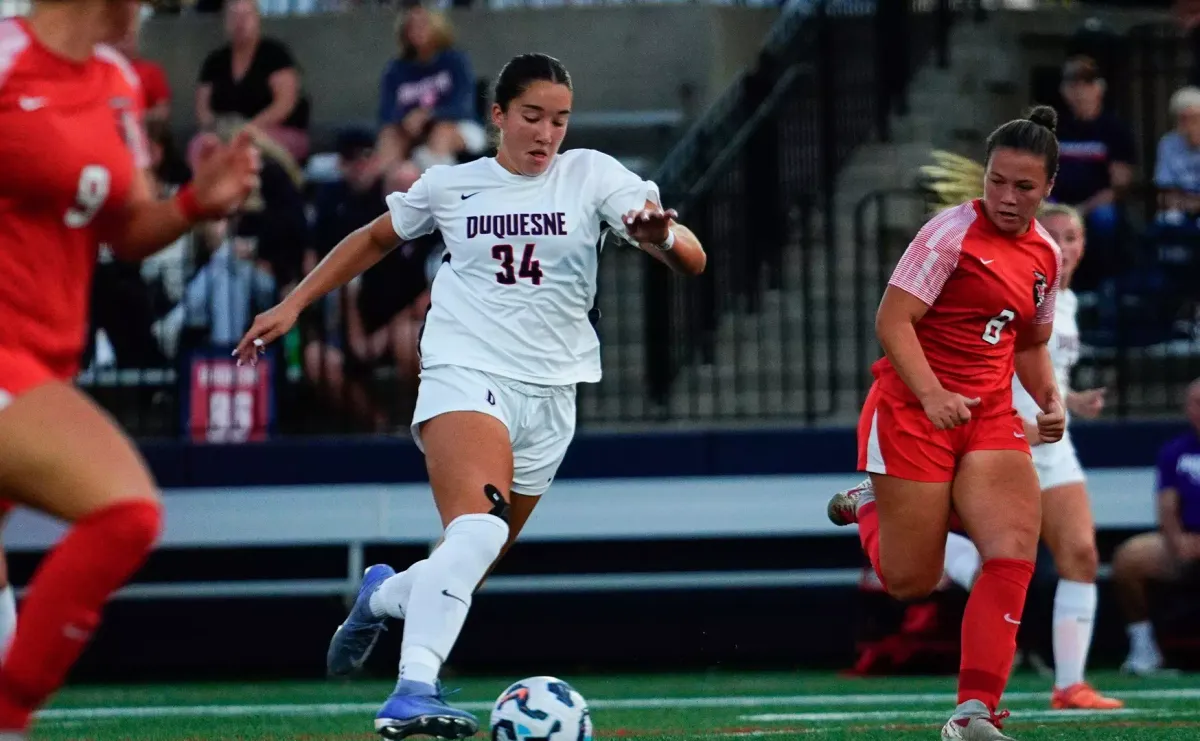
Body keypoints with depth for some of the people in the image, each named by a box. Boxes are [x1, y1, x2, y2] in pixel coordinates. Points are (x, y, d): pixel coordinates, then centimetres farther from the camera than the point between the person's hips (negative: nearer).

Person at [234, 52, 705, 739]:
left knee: (469, 571, 10)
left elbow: (693, 259, -8)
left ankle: (384, 595, 44)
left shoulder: (591, 175, 2)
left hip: (550, 393, 3)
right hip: (466, 374, -3)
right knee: (478, 528, -30)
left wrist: (662, 235, -32)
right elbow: (376, 239, 23)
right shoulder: (449, 186, 4)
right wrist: (292, 306, 18)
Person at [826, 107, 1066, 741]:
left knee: (1015, 550, -17)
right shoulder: (953, 233, -12)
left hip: (991, 417, 5)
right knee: (910, 582, 1)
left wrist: (1049, 400, 6)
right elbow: (892, 320, -17)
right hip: (913, 410, -5)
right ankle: (870, 507, 37)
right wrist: (932, 395, -28)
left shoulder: (1046, 254, 10)